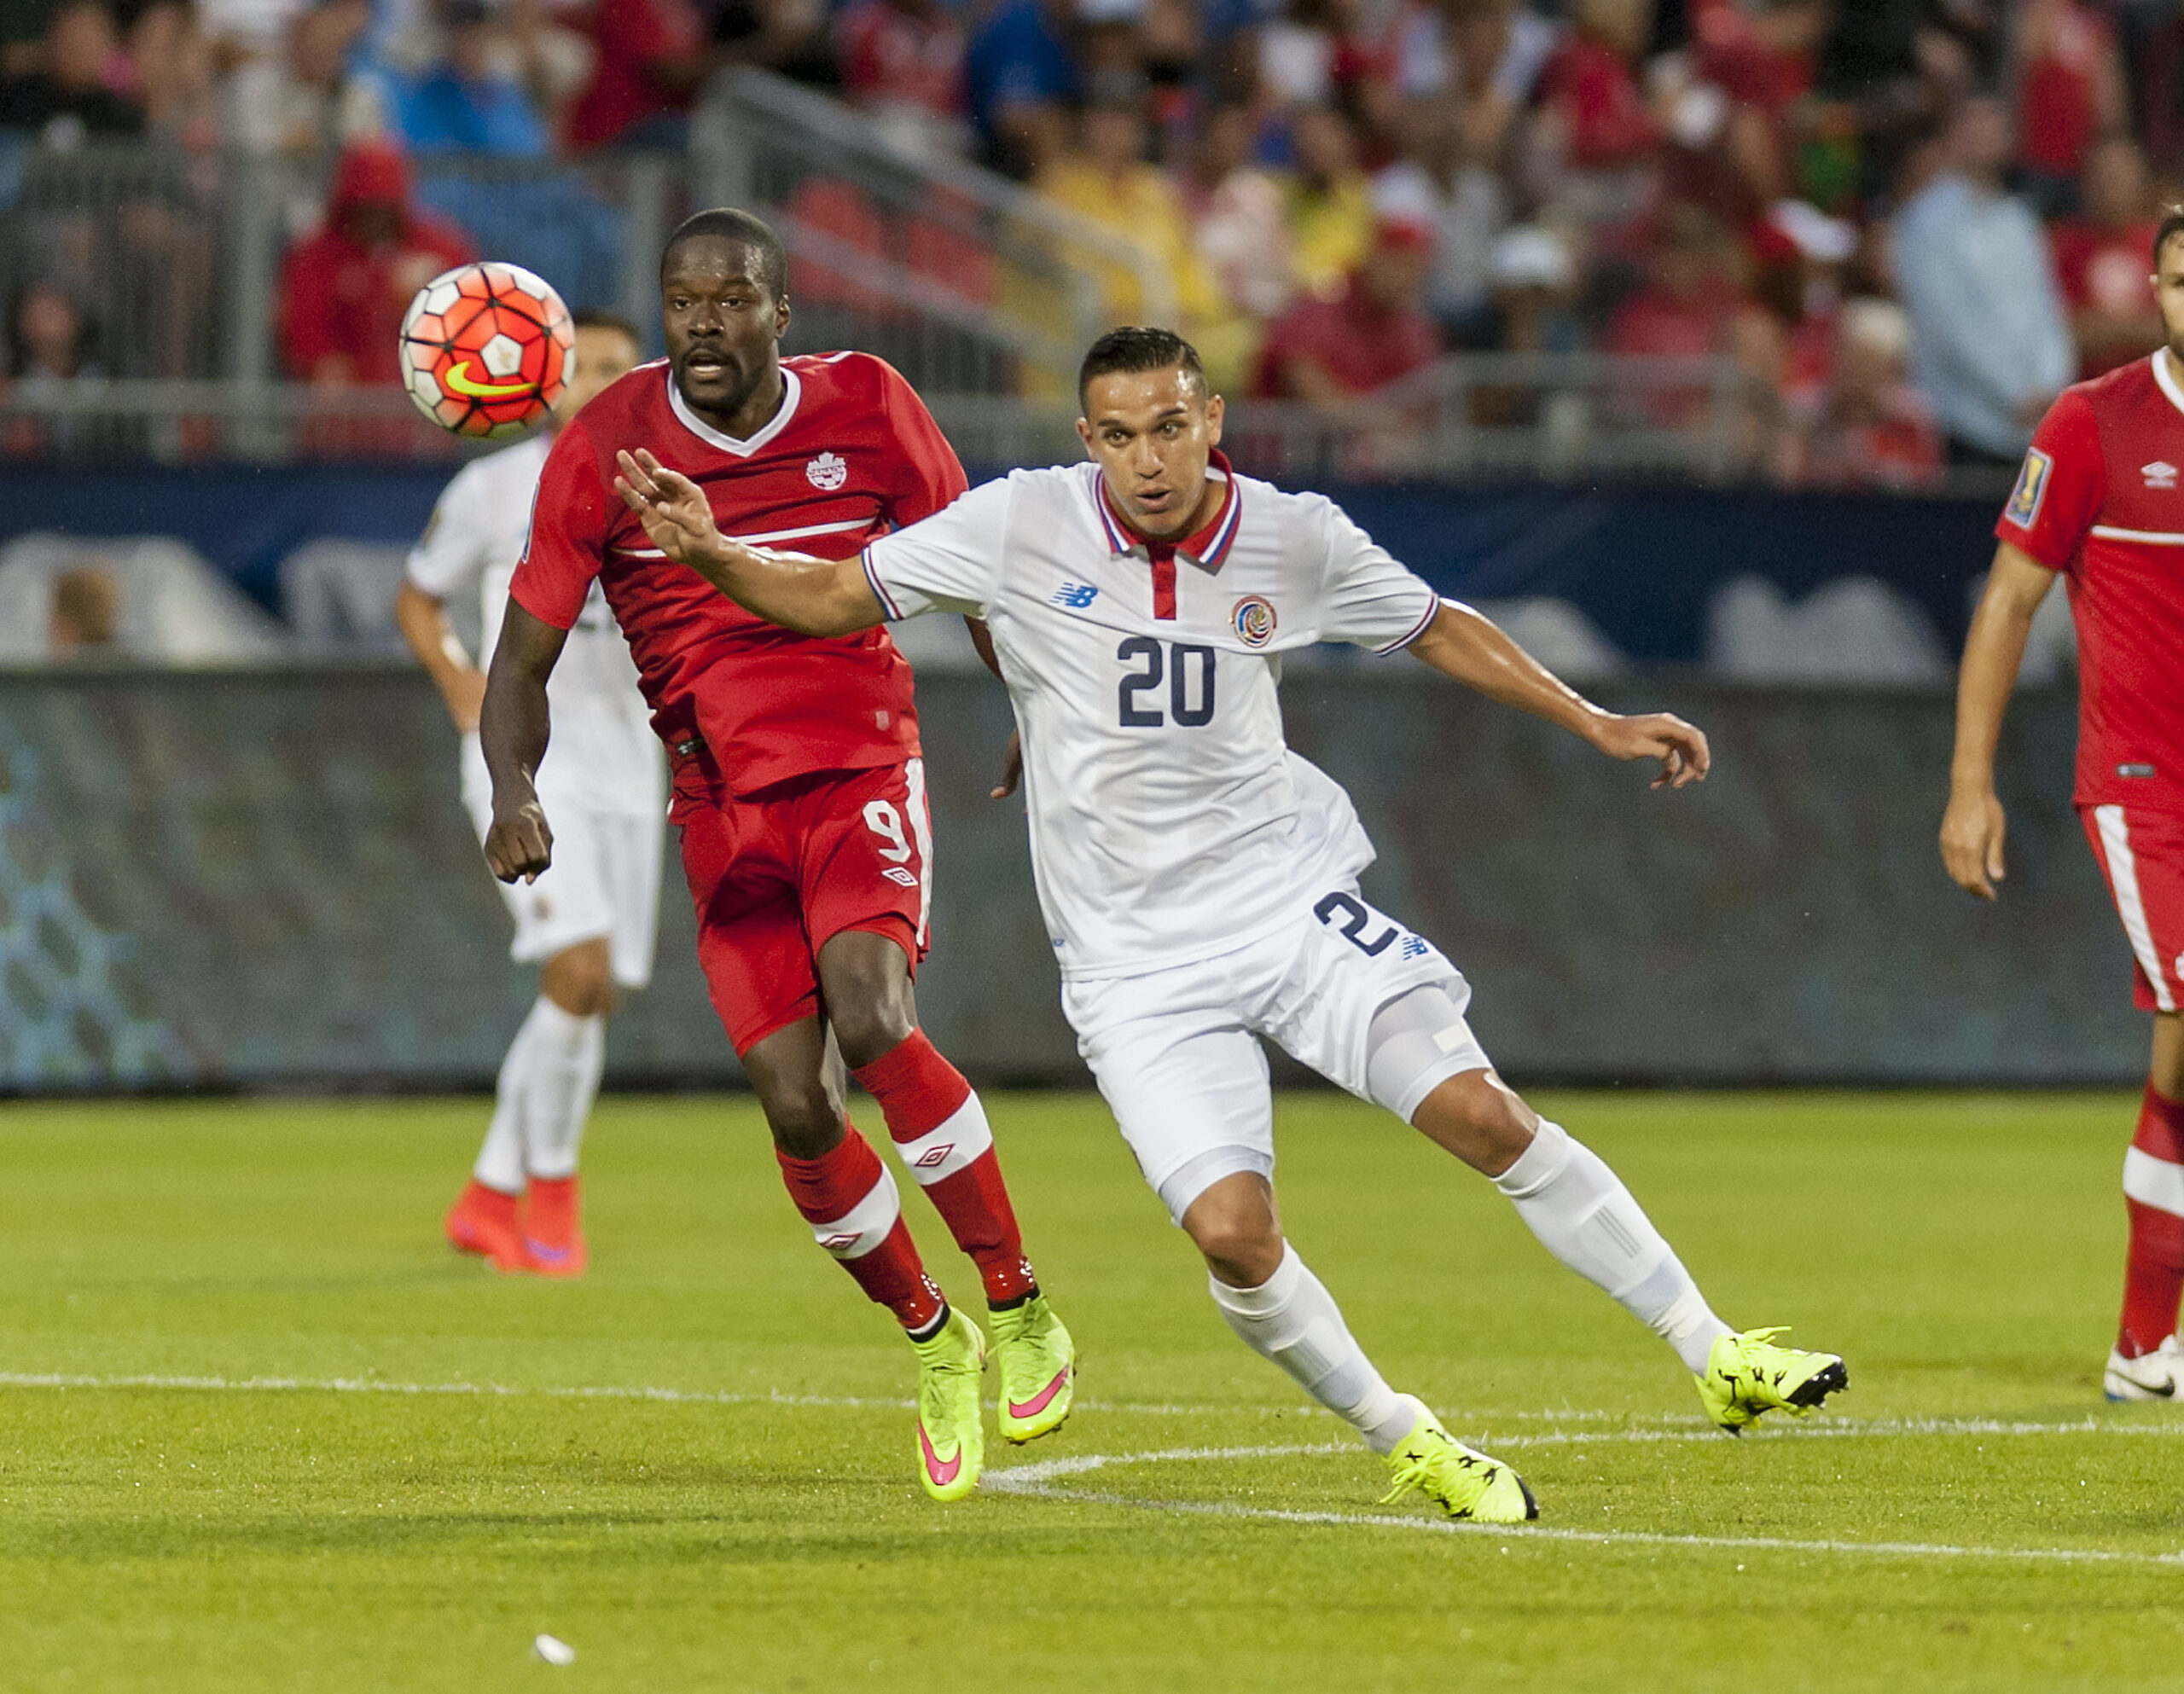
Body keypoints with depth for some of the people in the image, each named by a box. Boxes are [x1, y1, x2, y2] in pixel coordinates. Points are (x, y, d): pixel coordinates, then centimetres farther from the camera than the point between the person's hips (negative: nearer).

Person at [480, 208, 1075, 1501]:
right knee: (794, 1104, -9)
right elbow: (525, 656, -4)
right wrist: (512, 789, -21)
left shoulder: (866, 409, -4)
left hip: (860, 771, -2)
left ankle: (1020, 1307, -12)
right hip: (724, 804, 2)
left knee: (871, 1019, -28)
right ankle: (936, 1343, 17)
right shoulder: (605, 449, -5)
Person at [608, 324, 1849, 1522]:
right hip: (1137, 960, -1)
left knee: (1487, 1117, -12)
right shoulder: (1023, 528, -8)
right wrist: (712, 554, -18)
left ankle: (1717, 1358, -2)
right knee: (1233, 1231, -16)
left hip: (1293, 898, 1)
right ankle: (1407, 1443, 6)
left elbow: (1441, 631, 14)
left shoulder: (1295, 540, -3)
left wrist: (1598, 725, 13)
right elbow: (836, 597, -1)